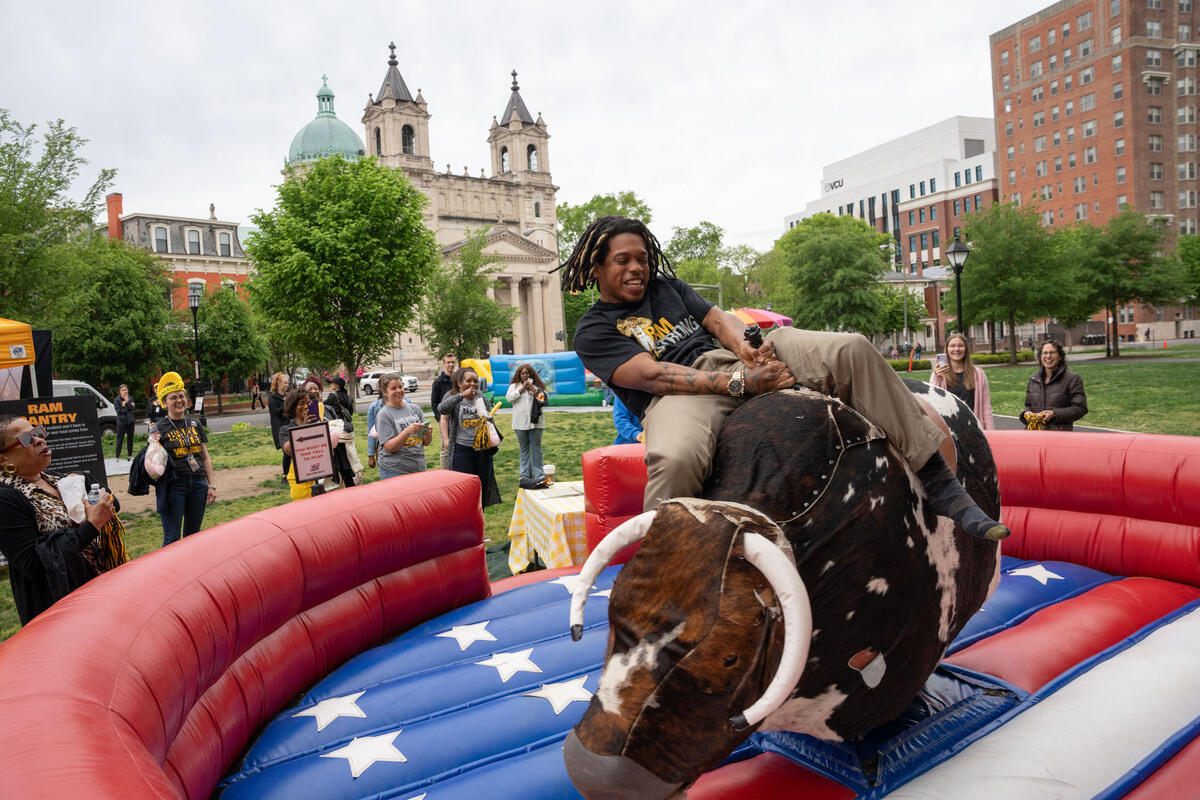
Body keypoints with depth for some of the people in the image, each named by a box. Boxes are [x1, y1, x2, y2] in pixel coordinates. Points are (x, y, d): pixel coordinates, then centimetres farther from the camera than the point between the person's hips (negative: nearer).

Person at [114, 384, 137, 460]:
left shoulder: (130, 398, 8)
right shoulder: (118, 400, -2)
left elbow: (133, 408, -6)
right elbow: (119, 411, -10)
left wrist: (127, 401, -13)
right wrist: (129, 408, -8)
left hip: (130, 421, 3)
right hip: (121, 422, -3)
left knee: (130, 439, 8)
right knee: (120, 439, -4)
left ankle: (130, 456, 14)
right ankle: (117, 456, -2)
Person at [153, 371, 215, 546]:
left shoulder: (195, 426, 11)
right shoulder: (160, 429, -2)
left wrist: (211, 485, 9)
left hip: (198, 484, 4)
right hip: (173, 485, -4)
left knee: (192, 535, 12)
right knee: (172, 538, -3)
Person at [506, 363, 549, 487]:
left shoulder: (537, 386, 8)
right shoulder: (514, 386, 10)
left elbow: (543, 400, 2)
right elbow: (509, 397, -5)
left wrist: (534, 391, -10)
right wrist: (522, 388, -7)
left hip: (535, 421, -1)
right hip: (520, 422, 1)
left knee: (536, 447, 1)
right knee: (524, 449, 7)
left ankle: (539, 475, 4)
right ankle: (525, 475, 10)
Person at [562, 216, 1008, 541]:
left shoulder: (666, 286, 25)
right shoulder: (594, 331, 5)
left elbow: (719, 319, 15)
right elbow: (653, 375, -10)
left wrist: (746, 347, -11)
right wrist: (739, 382, -19)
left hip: (743, 359, 6)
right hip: (681, 393, -5)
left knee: (852, 350, -14)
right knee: (674, 460, -43)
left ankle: (938, 481, -12)